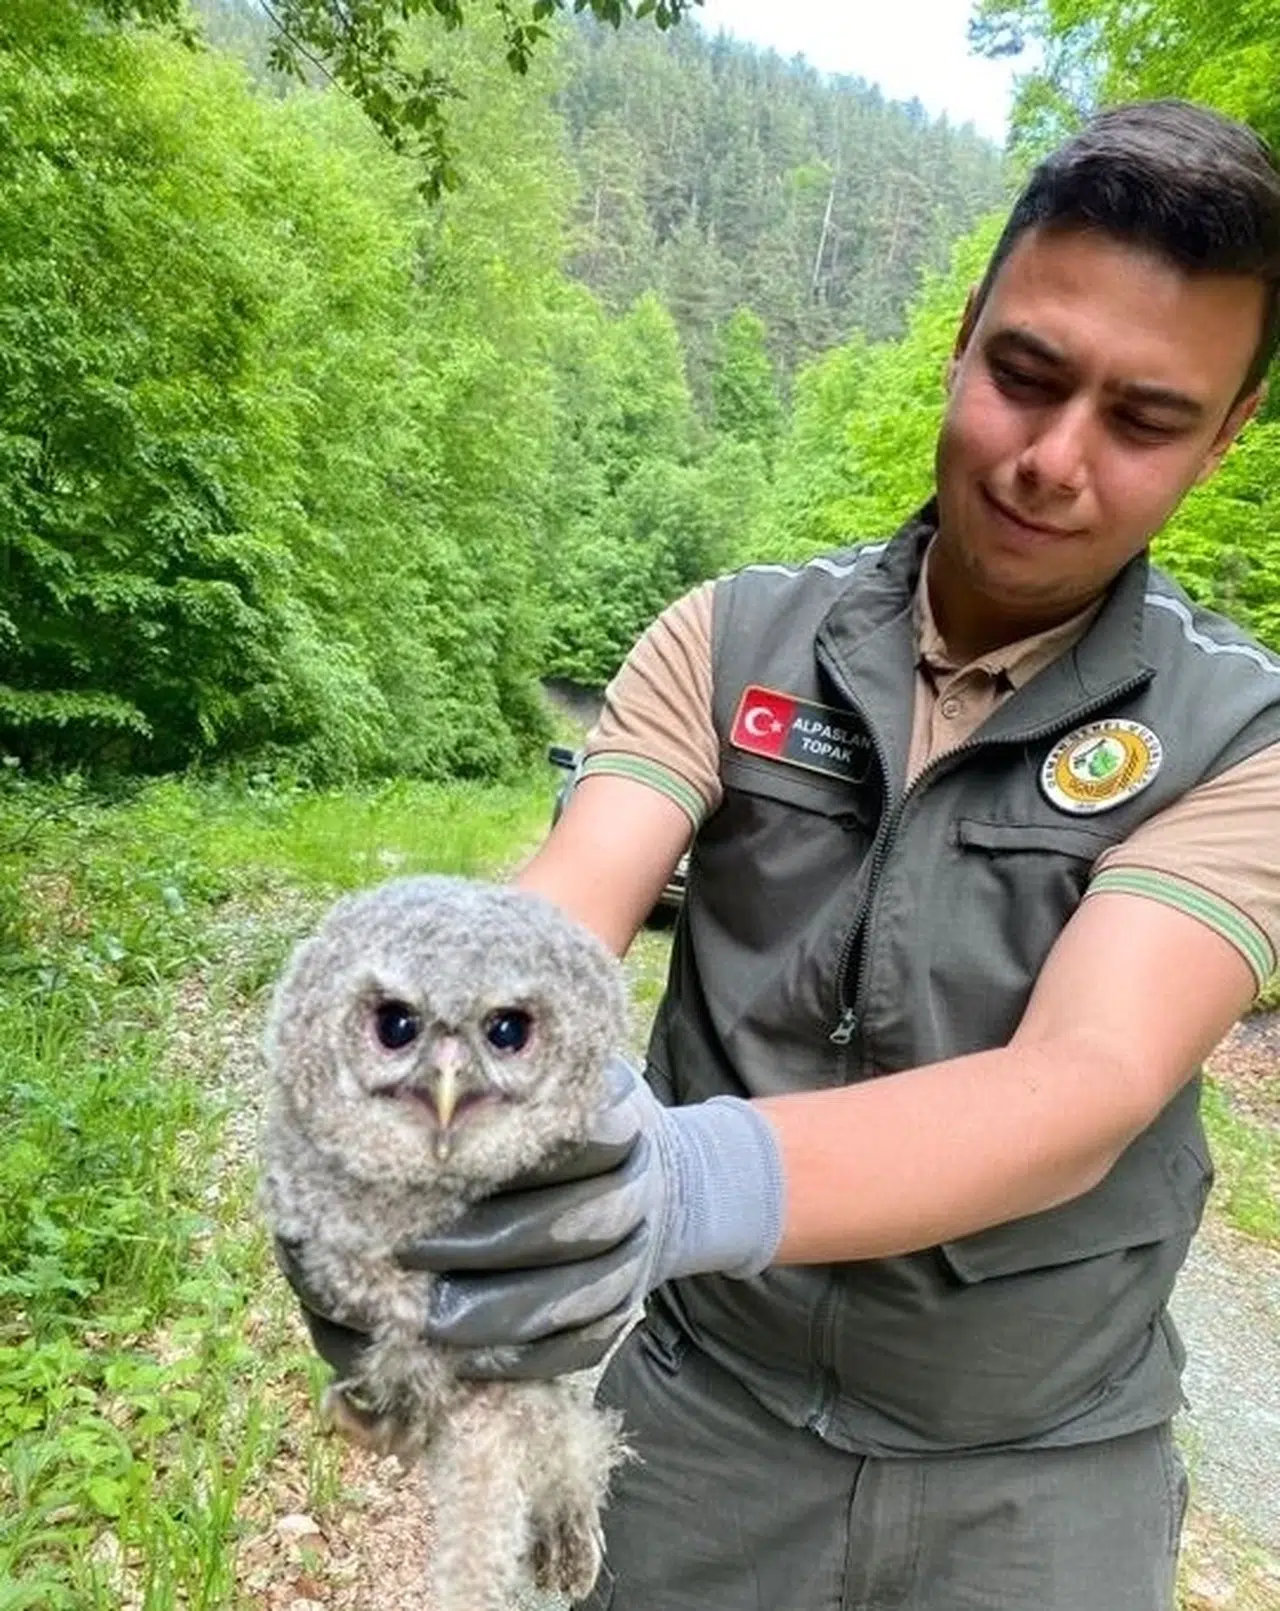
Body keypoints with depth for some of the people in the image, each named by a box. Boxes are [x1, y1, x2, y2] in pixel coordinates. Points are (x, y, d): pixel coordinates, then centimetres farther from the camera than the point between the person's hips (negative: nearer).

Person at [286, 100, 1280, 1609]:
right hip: (704, 1414, 1)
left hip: (1041, 1475, 0)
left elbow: (1085, 1091, -28)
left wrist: (695, 1182, -45)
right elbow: (561, 915, -21)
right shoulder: (727, 640, -9)